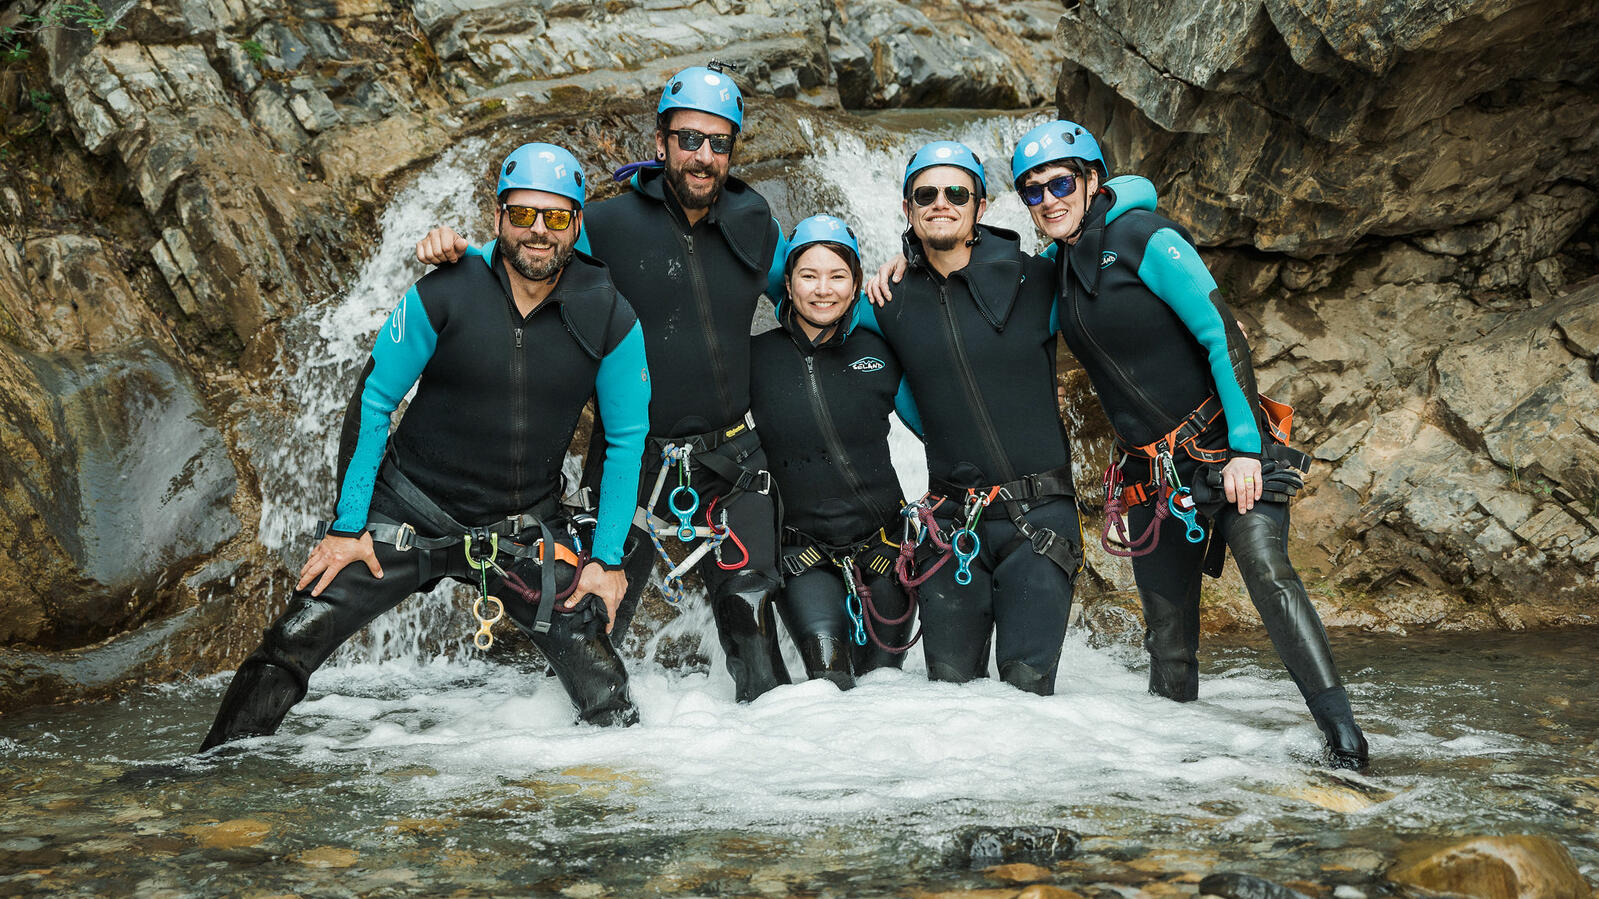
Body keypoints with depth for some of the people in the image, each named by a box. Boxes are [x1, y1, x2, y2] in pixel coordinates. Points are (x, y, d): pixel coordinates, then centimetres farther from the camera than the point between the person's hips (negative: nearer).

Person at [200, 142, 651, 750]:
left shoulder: (610, 318, -9)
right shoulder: (443, 294, -14)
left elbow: (627, 439, 1)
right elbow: (373, 402, -5)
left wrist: (608, 558, -3)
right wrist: (347, 527, -7)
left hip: (526, 530, 1)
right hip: (409, 512, -1)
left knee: (603, 687, -10)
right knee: (291, 645, -5)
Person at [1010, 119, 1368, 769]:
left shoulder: (1144, 239, -11)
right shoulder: (1055, 264, 8)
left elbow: (1223, 335, -15)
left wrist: (1244, 447, -20)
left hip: (1221, 445, -6)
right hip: (1151, 472, 6)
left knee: (1265, 568, -27)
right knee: (1168, 631, 7)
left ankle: (1341, 731, -29)